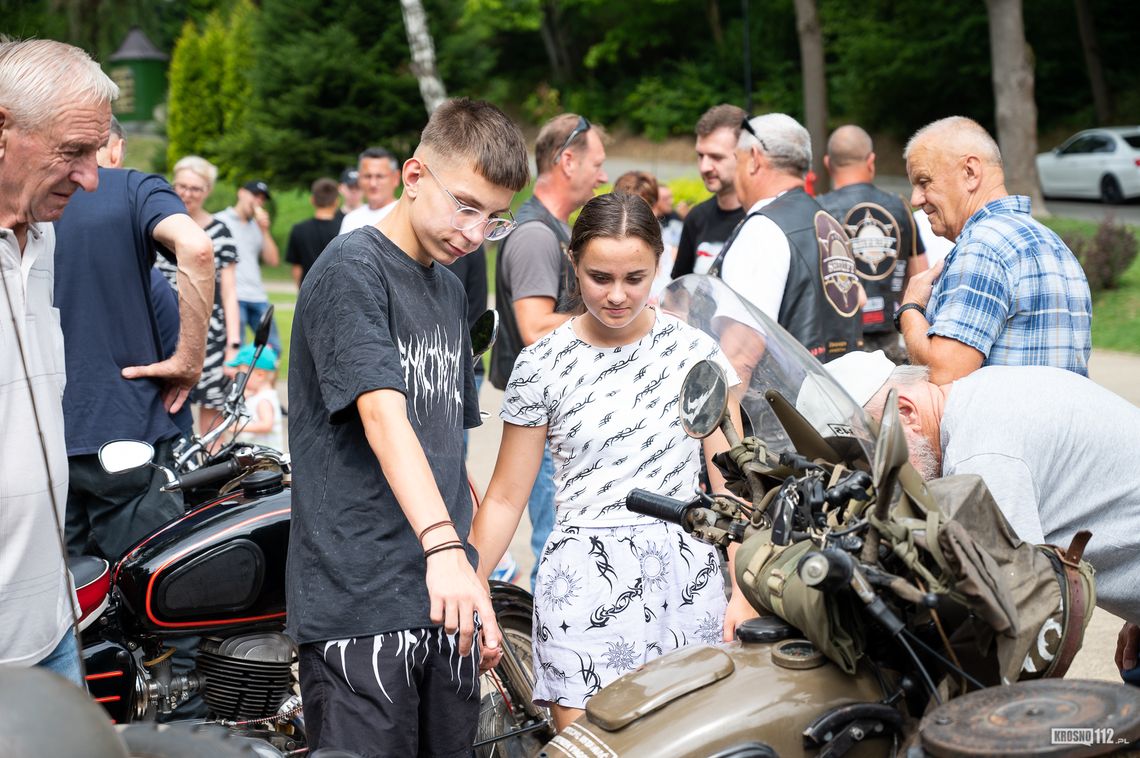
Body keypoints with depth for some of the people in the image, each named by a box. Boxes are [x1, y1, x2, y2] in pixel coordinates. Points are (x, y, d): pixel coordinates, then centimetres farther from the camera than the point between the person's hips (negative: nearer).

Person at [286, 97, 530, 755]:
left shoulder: (452, 290, 17)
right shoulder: (353, 269, -9)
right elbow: (382, 413, -24)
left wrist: (479, 553, 17)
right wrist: (442, 545, -36)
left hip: (445, 597, 8)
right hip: (361, 606, -7)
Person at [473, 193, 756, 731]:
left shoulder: (693, 351, 4)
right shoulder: (542, 365, 2)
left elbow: (731, 483, 5)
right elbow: (505, 499, 5)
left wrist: (744, 596, -3)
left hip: (685, 583, 1)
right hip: (584, 586, -1)